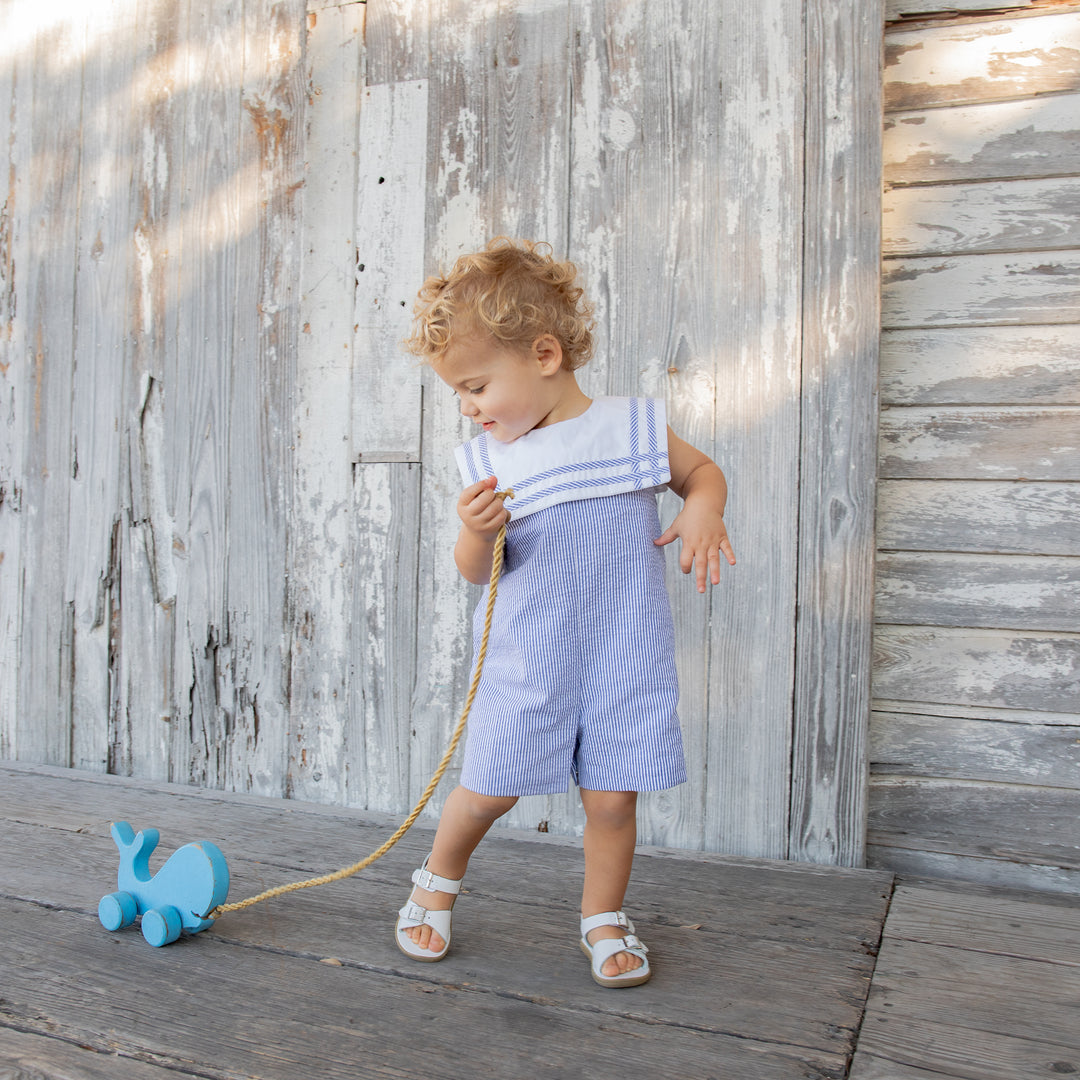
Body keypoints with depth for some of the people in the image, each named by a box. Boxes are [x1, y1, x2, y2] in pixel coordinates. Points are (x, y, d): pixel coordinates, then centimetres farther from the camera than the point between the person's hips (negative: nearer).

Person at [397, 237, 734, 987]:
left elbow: (702, 470, 13)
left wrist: (703, 511, -10)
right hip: (528, 663, 1)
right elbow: (476, 573, 1)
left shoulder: (633, 427, -3)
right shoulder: (488, 461, 1)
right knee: (490, 788, 6)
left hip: (625, 661, 0)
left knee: (612, 799, 5)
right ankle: (437, 880, 36)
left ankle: (604, 919, 30)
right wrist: (477, 532, -21)